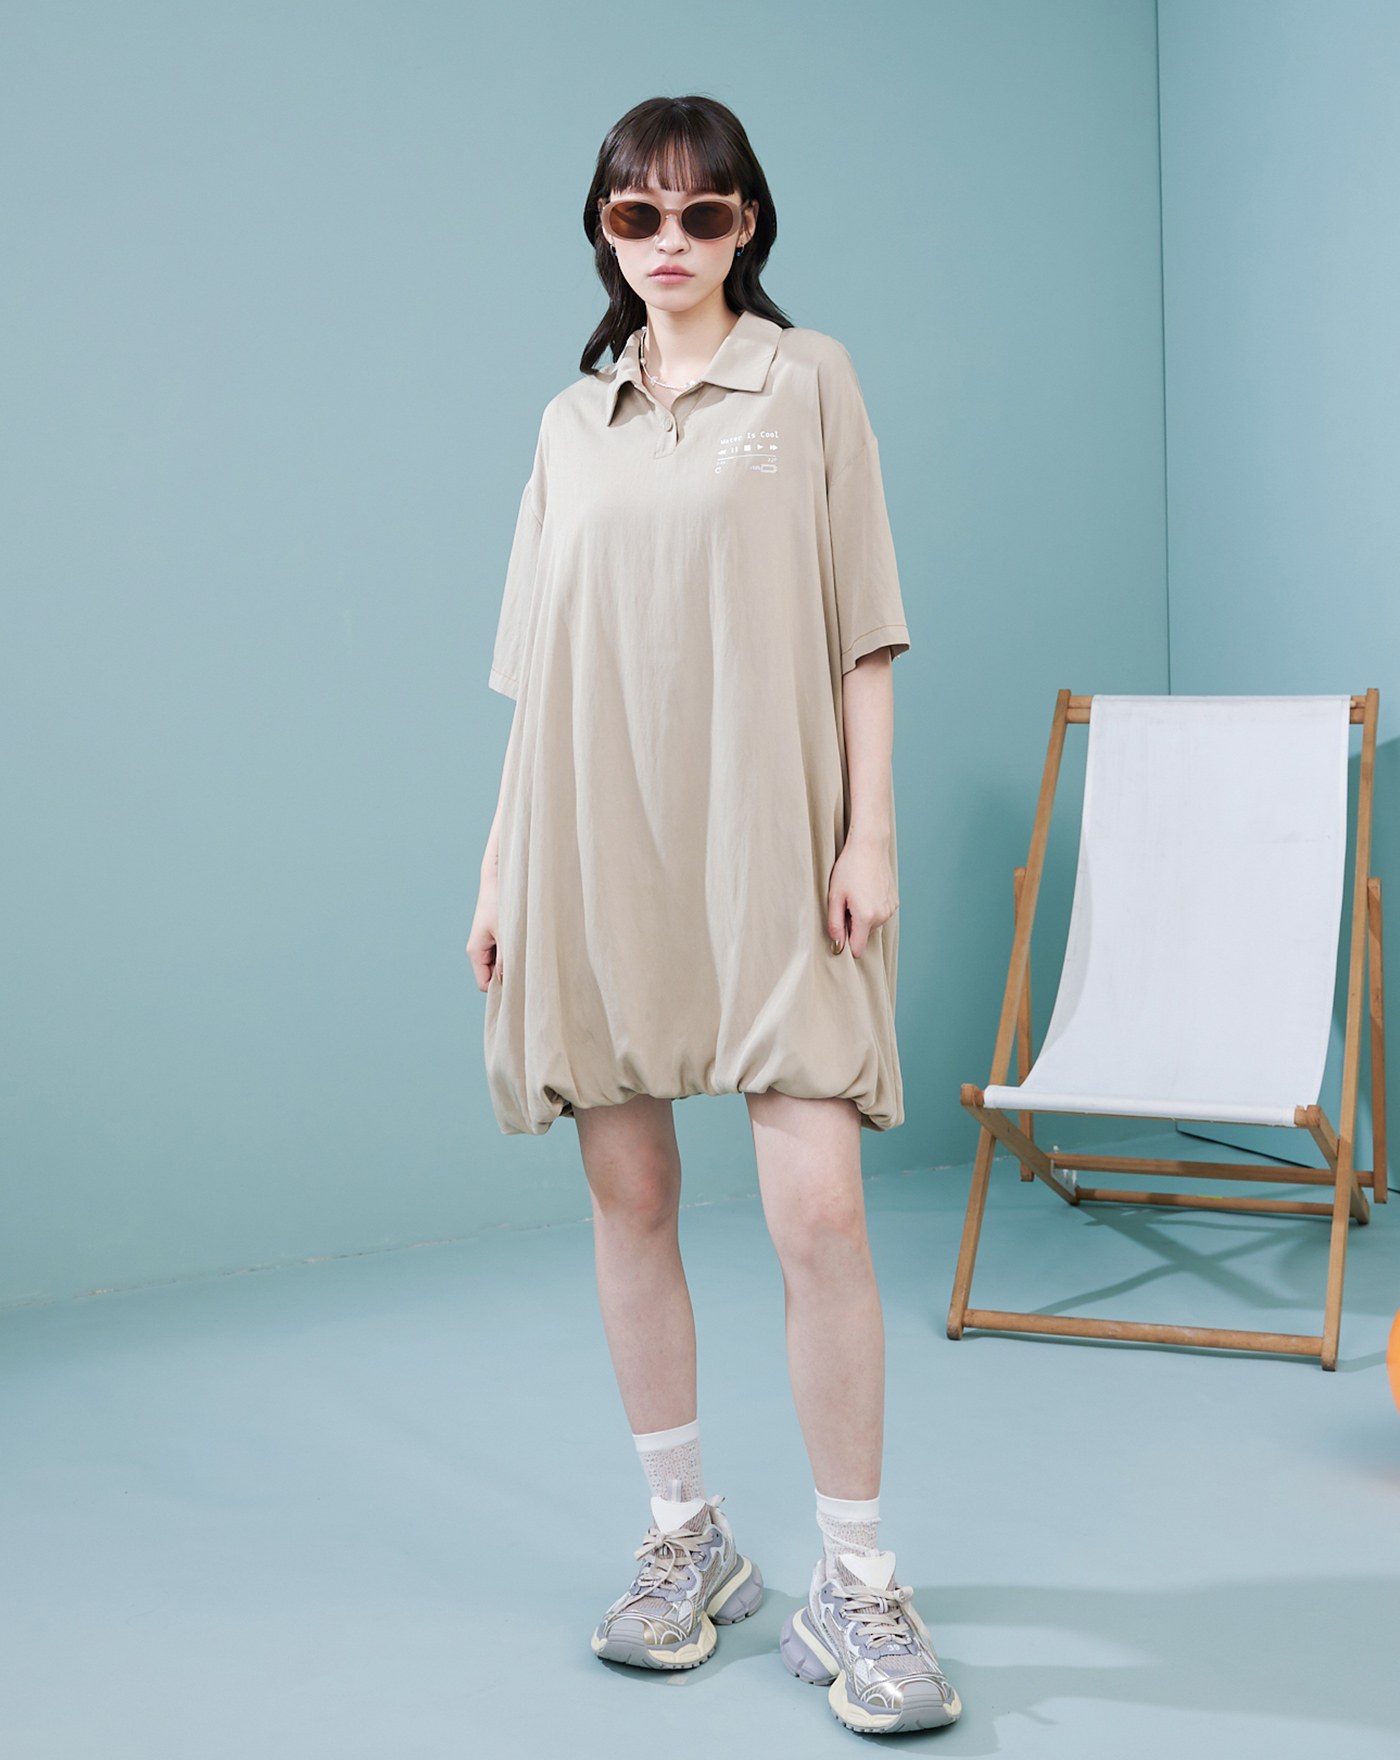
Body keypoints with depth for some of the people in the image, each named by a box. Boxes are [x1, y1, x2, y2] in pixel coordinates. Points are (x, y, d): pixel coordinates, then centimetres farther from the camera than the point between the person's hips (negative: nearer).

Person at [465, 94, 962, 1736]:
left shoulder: (808, 378, 6)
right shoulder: (570, 422, 14)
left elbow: (859, 629, 1)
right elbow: (539, 673, 13)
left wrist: (868, 832, -7)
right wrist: (499, 866, 8)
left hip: (763, 843, -3)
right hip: (597, 847, 4)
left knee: (818, 1212, -10)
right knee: (629, 1200, 7)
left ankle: (853, 1584, 4)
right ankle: (685, 1538, 23)